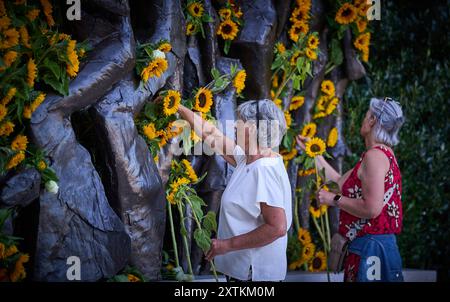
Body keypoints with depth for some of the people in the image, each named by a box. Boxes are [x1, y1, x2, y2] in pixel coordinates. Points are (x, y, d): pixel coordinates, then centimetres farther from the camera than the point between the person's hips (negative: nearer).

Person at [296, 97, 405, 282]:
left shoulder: (375, 155, -15)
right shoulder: (384, 154, 17)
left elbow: (372, 209, -24)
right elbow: (340, 183, 22)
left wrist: (334, 199, -12)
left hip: (371, 248, -10)